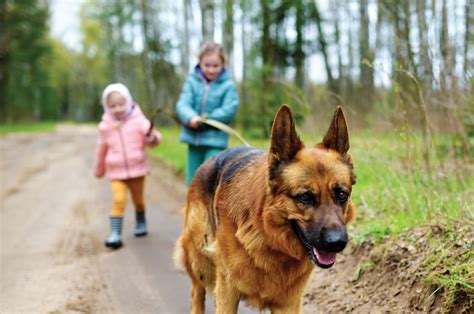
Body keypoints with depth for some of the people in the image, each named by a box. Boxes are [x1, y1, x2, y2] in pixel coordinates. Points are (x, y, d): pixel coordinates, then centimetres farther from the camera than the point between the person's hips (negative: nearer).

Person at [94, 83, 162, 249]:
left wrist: (152, 137, -37)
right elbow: (102, 149, 12)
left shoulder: (138, 120, -7)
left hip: (137, 169, 0)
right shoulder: (105, 126, 0)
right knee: (119, 199, -16)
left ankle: (141, 223, 42)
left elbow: (152, 140, -12)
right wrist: (99, 170, 22)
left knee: (138, 199, 15)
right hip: (116, 172, 0)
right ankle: (115, 234, -16)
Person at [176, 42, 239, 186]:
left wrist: (205, 119, -20)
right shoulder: (192, 81, 2)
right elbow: (183, 105, -6)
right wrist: (191, 118, -27)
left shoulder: (228, 85, -5)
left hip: (215, 141, -4)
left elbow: (229, 110, -13)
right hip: (193, 138, 4)